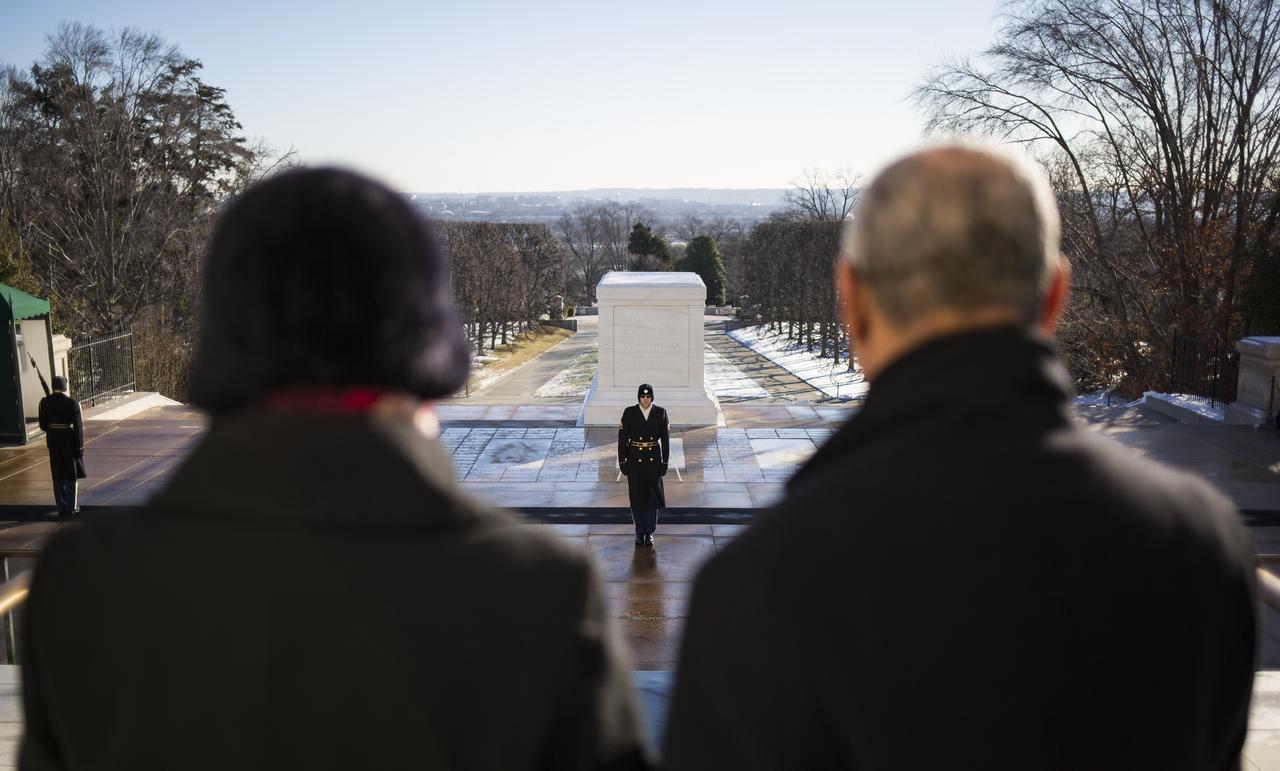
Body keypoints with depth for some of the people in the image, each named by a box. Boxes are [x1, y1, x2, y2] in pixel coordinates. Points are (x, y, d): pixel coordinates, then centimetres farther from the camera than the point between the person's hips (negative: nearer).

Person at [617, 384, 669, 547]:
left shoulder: (661, 413, -4)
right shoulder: (629, 412, -6)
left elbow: (665, 439, -1)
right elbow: (622, 438, -3)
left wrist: (665, 463, -4)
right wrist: (622, 462, -5)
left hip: (653, 458, 0)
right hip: (635, 458, 0)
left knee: (652, 496, 1)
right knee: (636, 496, 5)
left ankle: (649, 532, 14)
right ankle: (640, 532, 20)